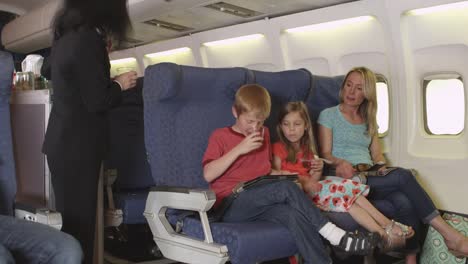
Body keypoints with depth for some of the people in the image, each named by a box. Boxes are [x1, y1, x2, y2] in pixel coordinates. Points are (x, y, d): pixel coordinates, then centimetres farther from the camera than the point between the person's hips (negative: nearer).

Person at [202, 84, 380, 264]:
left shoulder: (263, 134, 19)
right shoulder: (220, 136, 1)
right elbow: (208, 175, -11)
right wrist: (239, 149, -16)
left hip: (260, 203, 5)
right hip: (231, 206, -5)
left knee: (293, 214, -30)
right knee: (286, 188, -29)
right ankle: (336, 235, -23)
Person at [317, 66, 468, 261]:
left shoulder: (368, 121, 23)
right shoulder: (328, 115, 6)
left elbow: (377, 155, 16)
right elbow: (325, 154, -1)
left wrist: (381, 165, -7)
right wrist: (339, 162, -23)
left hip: (369, 177, 6)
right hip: (346, 180, -5)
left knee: (406, 194, -26)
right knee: (403, 177, -27)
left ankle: (411, 257, -26)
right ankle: (449, 234, -23)